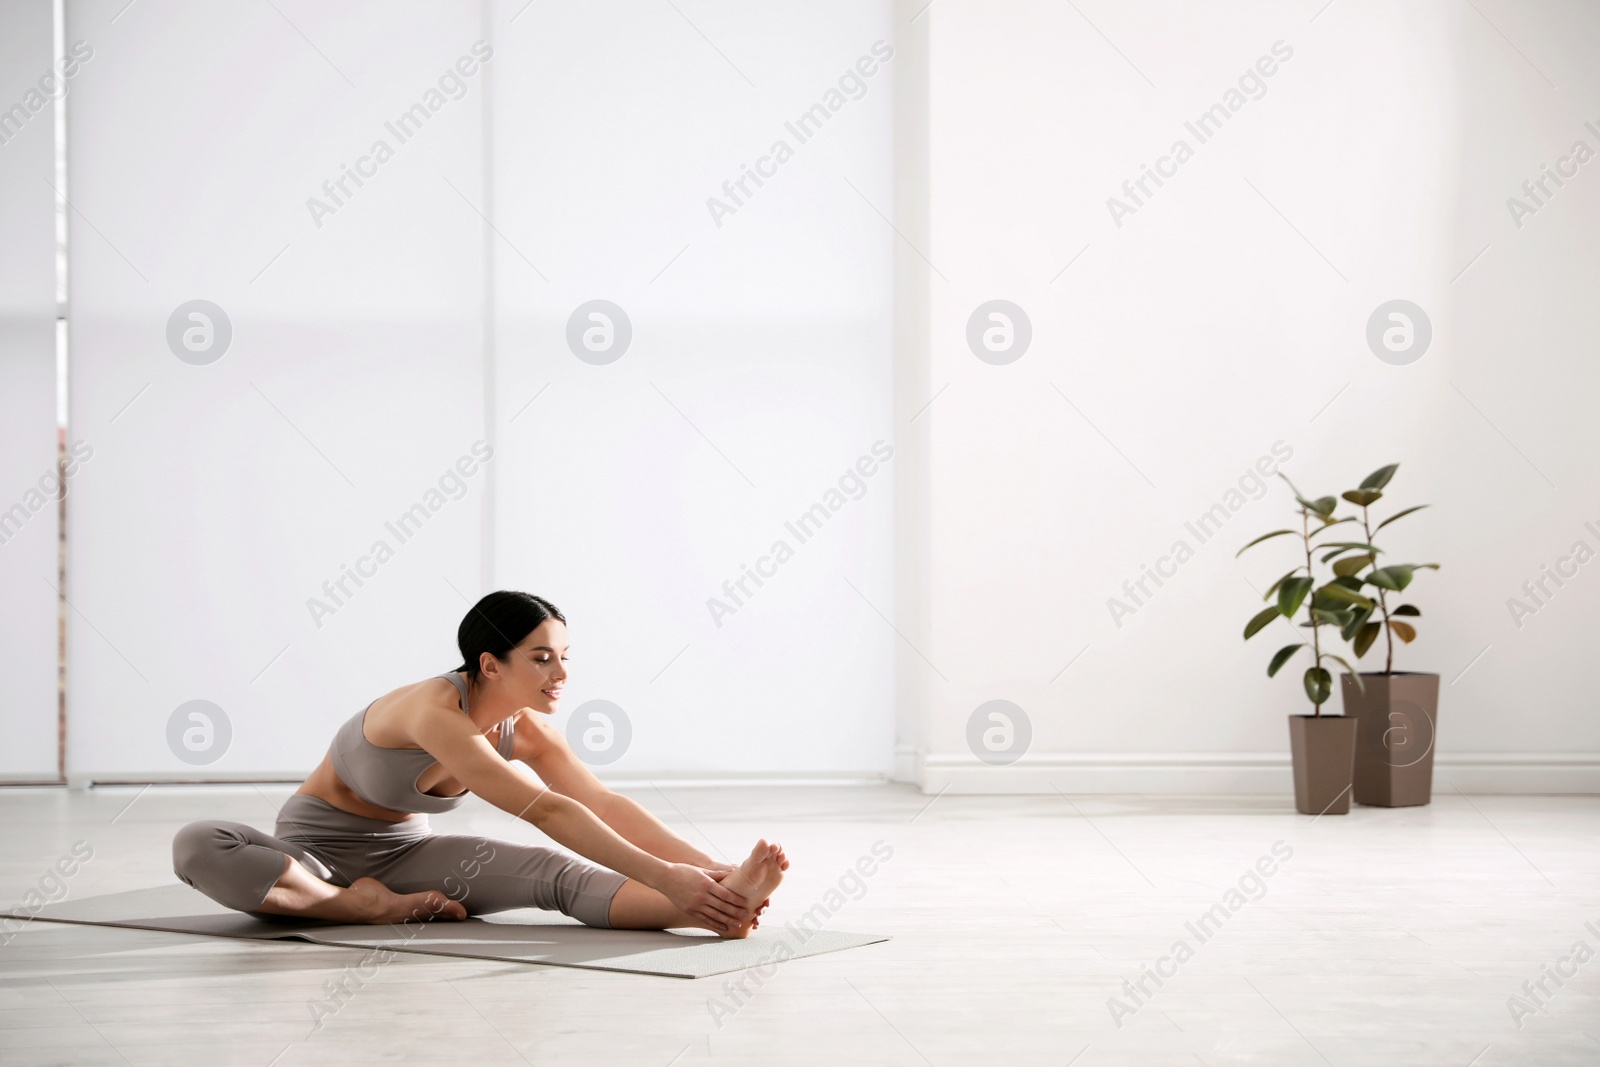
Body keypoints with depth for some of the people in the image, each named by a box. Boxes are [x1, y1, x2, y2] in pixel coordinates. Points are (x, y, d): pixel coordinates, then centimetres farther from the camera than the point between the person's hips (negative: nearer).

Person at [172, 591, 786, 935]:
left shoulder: (527, 731, -8)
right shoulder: (435, 714, -33)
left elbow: (604, 805, -14)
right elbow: (547, 811, -40)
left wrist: (712, 869, -27)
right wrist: (662, 876, -45)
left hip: (405, 852, 5)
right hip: (317, 849, -5)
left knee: (563, 872, -24)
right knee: (198, 846, -38)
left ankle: (720, 910, -45)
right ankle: (367, 909, -35)